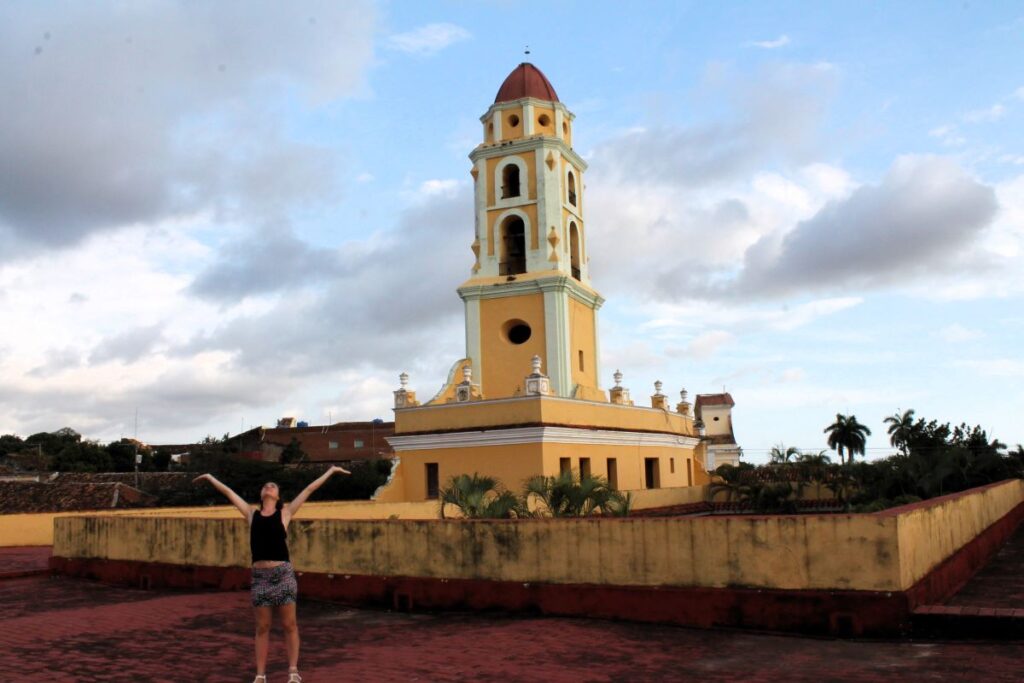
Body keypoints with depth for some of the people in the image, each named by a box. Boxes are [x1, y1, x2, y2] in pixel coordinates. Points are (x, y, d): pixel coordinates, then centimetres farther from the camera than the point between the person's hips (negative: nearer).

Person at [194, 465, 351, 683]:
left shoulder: (285, 513, 7)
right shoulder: (252, 514, 12)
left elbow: (310, 489, 9)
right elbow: (228, 492, 21)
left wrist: (331, 470, 12)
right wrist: (210, 477, 31)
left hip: (283, 573, -2)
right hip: (260, 575, 2)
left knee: (289, 625, 2)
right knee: (262, 627, 8)